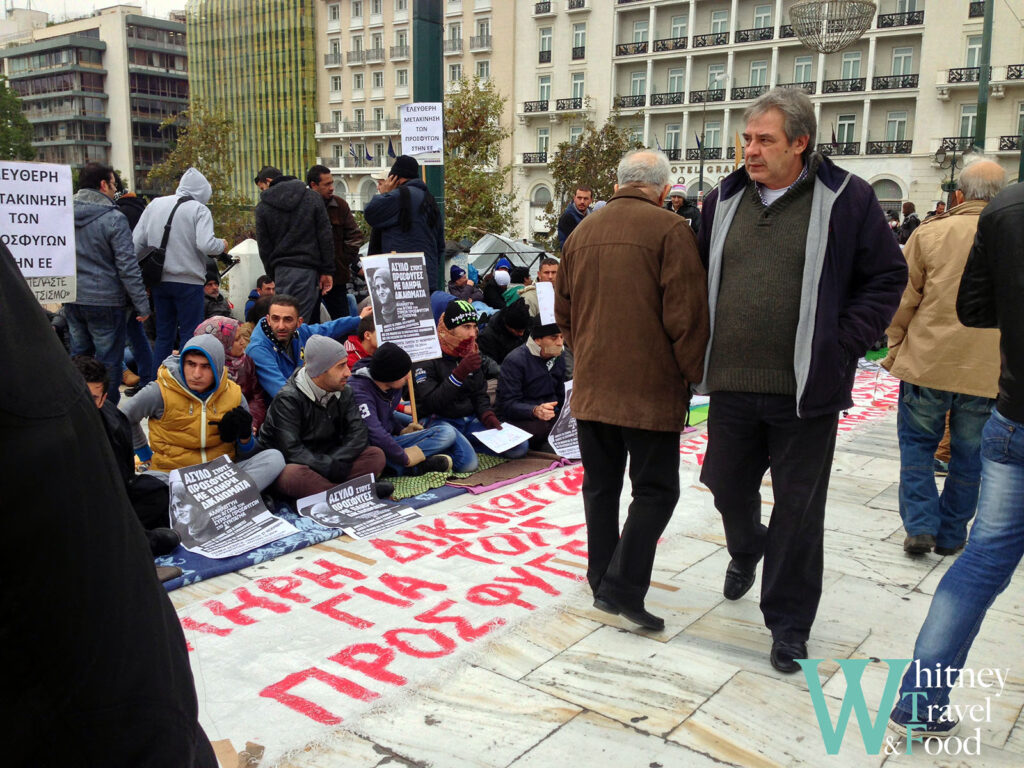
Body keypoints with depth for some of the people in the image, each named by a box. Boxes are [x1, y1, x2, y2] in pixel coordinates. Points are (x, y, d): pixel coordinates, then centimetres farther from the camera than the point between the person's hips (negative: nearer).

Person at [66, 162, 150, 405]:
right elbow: (127, 266, -16)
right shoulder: (113, 219, -14)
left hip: (72, 300, 6)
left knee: (79, 357, 18)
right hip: (105, 302, -6)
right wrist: (142, 304, -12)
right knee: (108, 362, 2)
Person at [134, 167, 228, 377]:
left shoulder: (154, 205, 9)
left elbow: (137, 242, 7)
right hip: (188, 281, -5)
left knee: (163, 335, 15)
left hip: (159, 280, 6)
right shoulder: (199, 210, -8)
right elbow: (206, 244, -21)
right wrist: (222, 245, 0)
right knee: (191, 336, 2)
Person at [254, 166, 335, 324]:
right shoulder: (313, 197, 5)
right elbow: (325, 237, 1)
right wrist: (327, 271, 3)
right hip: (308, 269, 0)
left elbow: (264, 247, 7)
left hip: (281, 270, 0)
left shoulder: (263, 206, 4)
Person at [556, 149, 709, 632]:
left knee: (600, 485, 16)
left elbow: (564, 312, 16)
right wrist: (693, 374, -2)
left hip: (591, 385, 6)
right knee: (654, 489, 4)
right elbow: (685, 313, -13)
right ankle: (624, 587, -3)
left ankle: (602, 581, 24)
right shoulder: (669, 230, -8)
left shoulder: (582, 233, 10)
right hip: (650, 387, -5)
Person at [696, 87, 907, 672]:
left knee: (799, 511, 5)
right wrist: (702, 352, 9)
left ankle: (789, 623, 22)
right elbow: (699, 280, 18)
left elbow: (887, 277, 1)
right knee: (728, 487, 17)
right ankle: (746, 550, 51)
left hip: (805, 389, -4)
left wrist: (844, 344, -8)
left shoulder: (847, 199, -4)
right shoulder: (724, 201, 8)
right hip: (731, 384, 4)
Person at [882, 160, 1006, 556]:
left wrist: (895, 350, 9)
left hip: (927, 361, -1)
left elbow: (903, 300, -3)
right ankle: (951, 534, 23)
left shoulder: (930, 233, -6)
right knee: (968, 454, 14)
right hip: (989, 370, 2)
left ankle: (920, 526, 6)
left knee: (917, 444, 14)